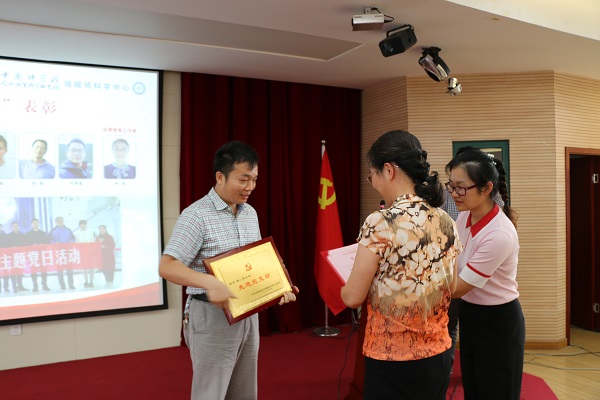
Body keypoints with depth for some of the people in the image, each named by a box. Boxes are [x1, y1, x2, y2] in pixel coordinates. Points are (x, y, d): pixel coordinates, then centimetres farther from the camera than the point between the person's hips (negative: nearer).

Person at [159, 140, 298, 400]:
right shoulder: (196, 215, -15)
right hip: (212, 316, -7)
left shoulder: (250, 213, 8)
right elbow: (167, 267, -21)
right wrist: (210, 283, -35)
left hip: (248, 314, 7)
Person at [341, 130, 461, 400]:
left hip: (392, 360, -6)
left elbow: (353, 297, -14)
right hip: (438, 354, 6)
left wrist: (343, 287, 7)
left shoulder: (381, 223, -20)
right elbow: (450, 288, 12)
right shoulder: (447, 222, 0)